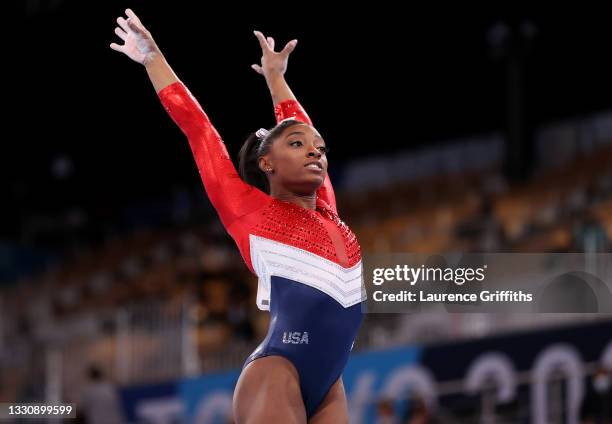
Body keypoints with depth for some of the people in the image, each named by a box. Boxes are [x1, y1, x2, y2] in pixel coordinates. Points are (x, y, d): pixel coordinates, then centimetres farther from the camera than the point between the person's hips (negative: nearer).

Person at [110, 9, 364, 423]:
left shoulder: (327, 211, 20)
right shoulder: (249, 210, 6)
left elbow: (300, 124, 35)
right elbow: (196, 126, 13)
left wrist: (275, 77, 48)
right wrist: (153, 58, 21)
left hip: (328, 386, 6)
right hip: (277, 374, -6)